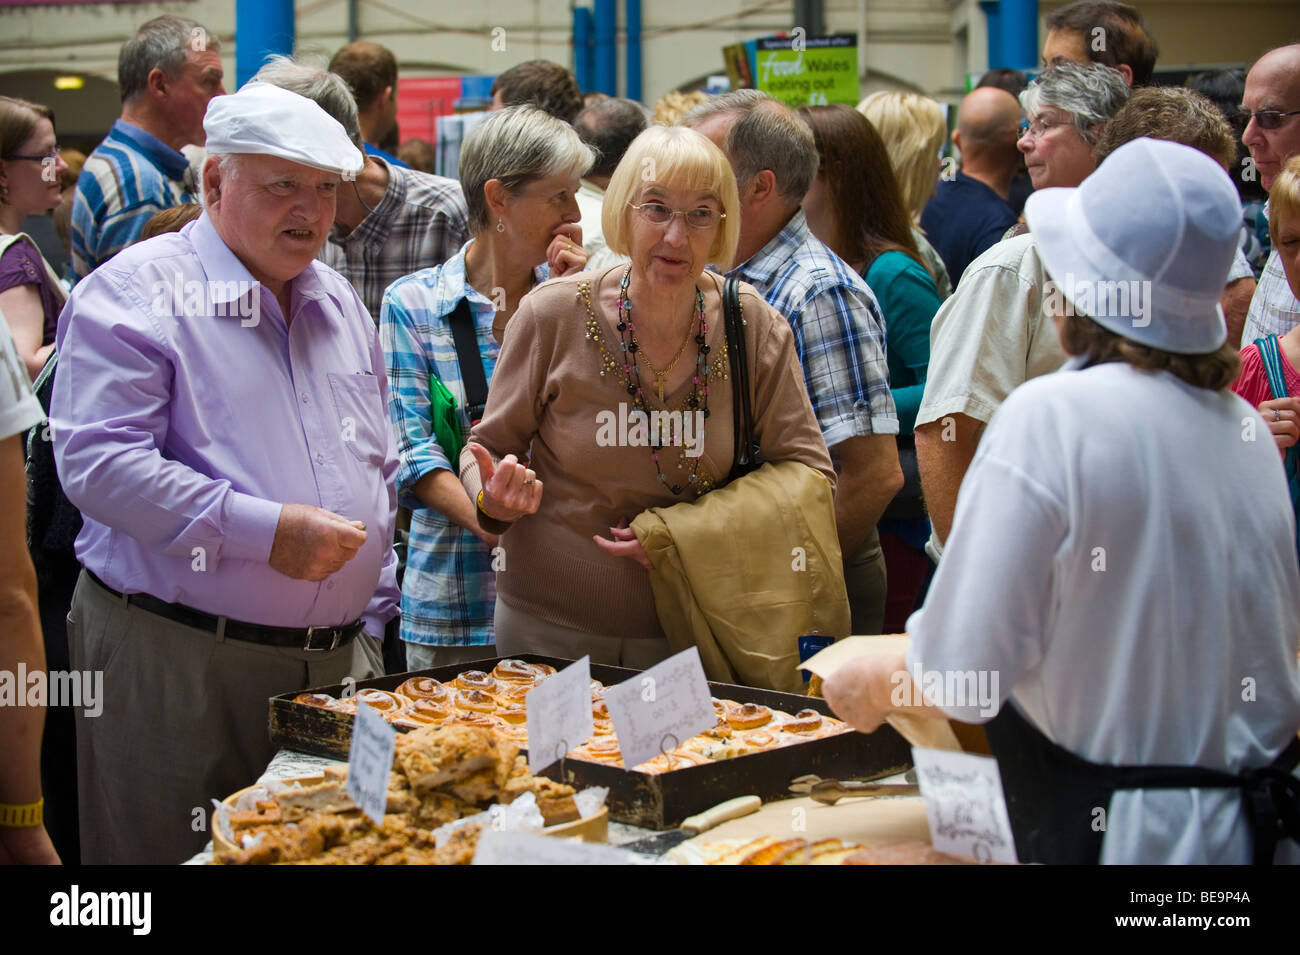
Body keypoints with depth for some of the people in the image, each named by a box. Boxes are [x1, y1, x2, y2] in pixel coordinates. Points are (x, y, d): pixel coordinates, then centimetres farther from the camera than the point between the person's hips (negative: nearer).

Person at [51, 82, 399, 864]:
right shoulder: (137, 293, -7)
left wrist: (370, 623, 16)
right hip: (174, 662, -6)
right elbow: (98, 463, -18)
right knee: (171, 853, -1)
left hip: (334, 660, 6)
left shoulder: (340, 304, 15)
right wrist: (264, 531, -22)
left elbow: (379, 475, 22)